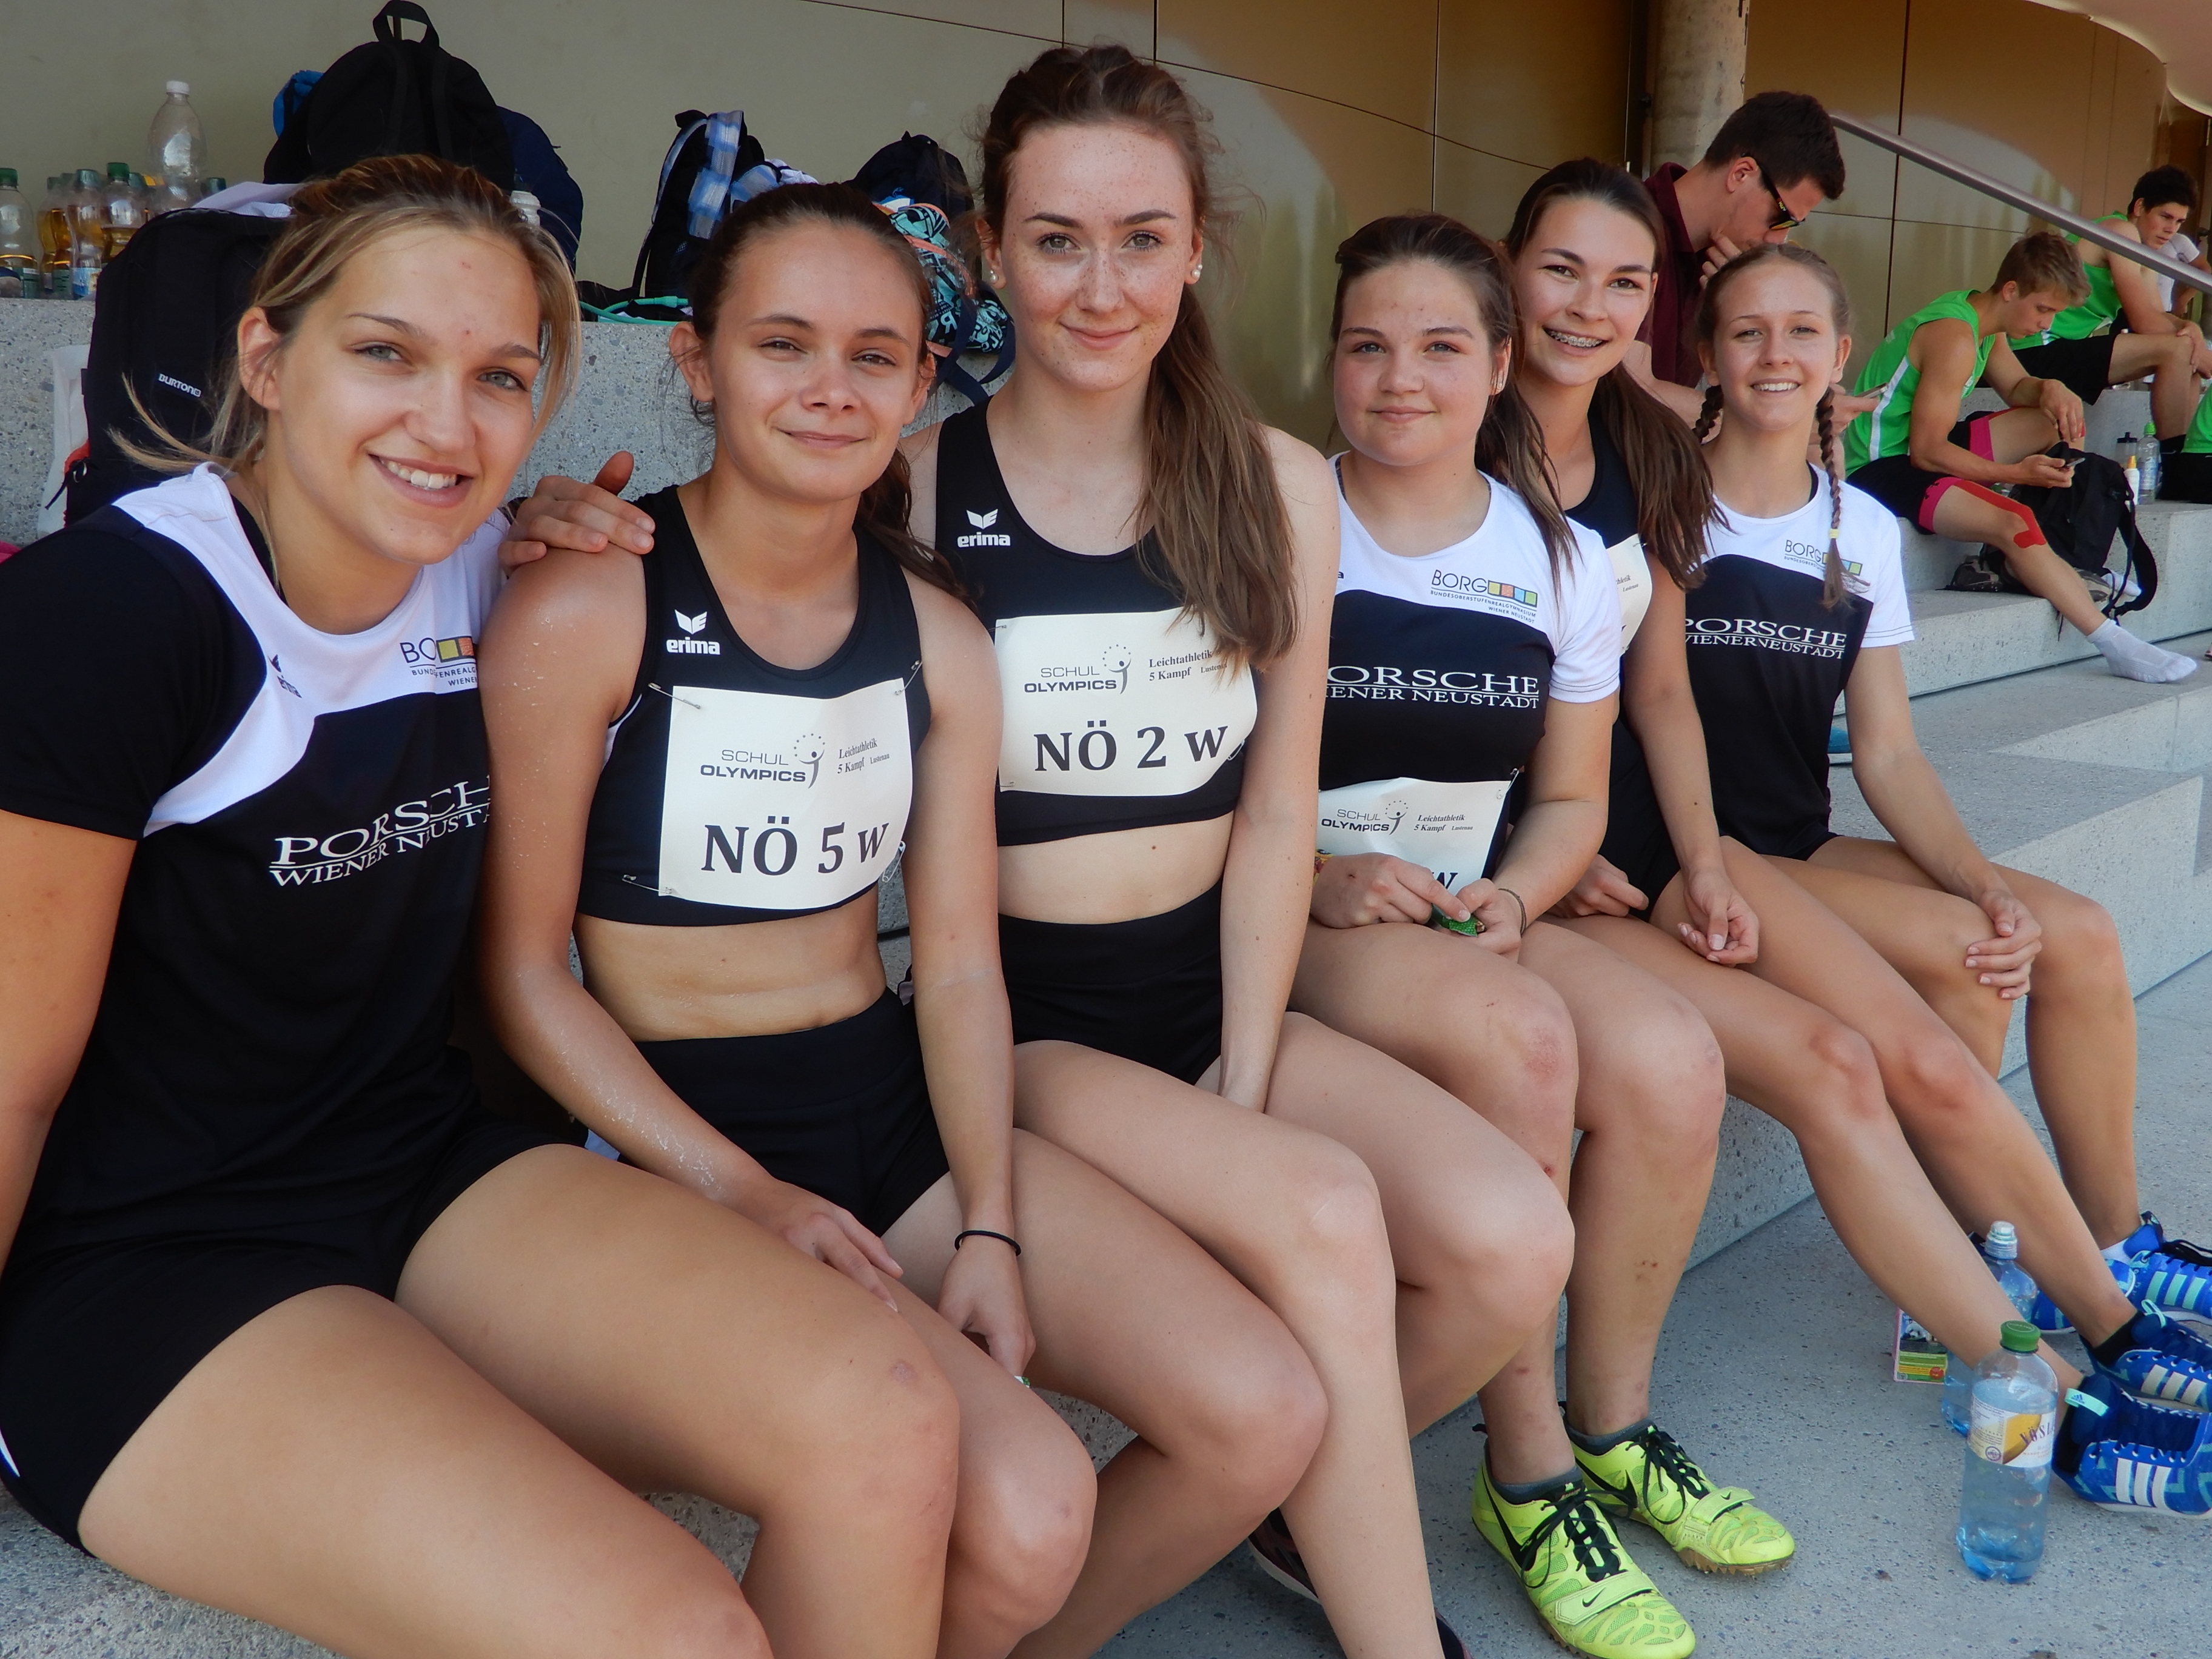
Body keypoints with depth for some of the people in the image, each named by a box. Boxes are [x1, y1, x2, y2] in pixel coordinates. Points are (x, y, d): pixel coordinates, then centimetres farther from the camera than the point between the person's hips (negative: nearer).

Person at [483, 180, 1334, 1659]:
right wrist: (742, 1190, -16)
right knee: (1024, 1511, -26)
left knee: (1266, 1420, -9)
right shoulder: (586, 613, -10)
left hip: (898, 1100, 6)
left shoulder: (938, 637, 6)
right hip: (676, 1133, -5)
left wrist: (989, 1224, -9)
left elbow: (960, 963, 4)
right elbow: (523, 970, -8)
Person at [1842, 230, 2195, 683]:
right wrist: (2015, 473, -26)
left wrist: (2050, 389, -3)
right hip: (1885, 469, -11)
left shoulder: (1982, 316, 7)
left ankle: (2064, 562, 6)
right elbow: (1926, 451, -26)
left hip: (1925, 448, 11)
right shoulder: (1955, 339, -23)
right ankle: (2117, 647, -24)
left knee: (2062, 423, 11)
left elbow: (2016, 387, 21)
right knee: (2016, 525, -30)